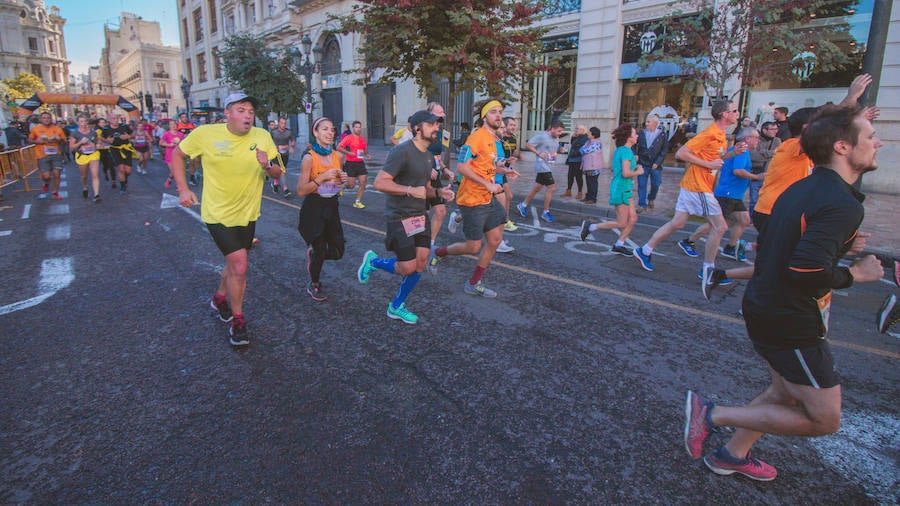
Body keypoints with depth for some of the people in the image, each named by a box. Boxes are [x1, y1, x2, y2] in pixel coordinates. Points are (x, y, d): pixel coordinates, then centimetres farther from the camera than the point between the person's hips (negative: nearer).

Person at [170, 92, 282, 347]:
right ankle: (238, 321, 6)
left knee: (235, 263, 20)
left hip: (247, 214, 4)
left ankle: (220, 297, 50)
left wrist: (267, 165, -26)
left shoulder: (263, 137, -8)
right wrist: (183, 189, -6)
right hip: (218, 214, -4)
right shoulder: (205, 134, -13)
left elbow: (277, 173, -3)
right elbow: (177, 154, 1)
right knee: (239, 266, -14)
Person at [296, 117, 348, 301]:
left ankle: (313, 251, 37)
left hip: (332, 206, 5)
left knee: (337, 252, 5)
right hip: (314, 208, -5)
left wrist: (343, 179, -3)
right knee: (320, 252, 4)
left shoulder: (338, 156, 2)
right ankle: (314, 285, 31)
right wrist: (322, 178, -24)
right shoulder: (309, 158, -13)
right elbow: (301, 191, -16)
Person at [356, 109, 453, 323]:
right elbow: (379, 183, -21)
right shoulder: (402, 151, -16)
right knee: (408, 268, -7)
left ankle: (396, 307, 23)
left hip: (420, 216, 8)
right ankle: (373, 261, 23)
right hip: (399, 218, -8)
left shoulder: (429, 157, 13)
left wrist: (439, 192, 4)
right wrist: (410, 190, -25)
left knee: (420, 264, 5)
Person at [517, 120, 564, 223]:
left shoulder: (556, 139, 12)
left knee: (537, 188, 16)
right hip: (542, 167, -9)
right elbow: (528, 145, -13)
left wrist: (555, 154, 8)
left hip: (549, 167, 9)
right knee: (551, 187, -10)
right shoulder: (542, 136, -13)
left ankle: (523, 205, 30)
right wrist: (538, 153, -22)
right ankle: (546, 212, 3)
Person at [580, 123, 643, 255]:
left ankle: (619, 245, 16)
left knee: (633, 218, 10)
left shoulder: (619, 150, 12)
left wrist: (633, 164, 13)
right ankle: (590, 227, 2)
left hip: (625, 189, 10)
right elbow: (626, 173, -25)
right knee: (622, 223, -4)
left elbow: (615, 169, 22)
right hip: (621, 189, -10)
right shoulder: (626, 151, -17)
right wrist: (638, 172, -7)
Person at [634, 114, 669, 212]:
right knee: (641, 185, -1)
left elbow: (664, 151, -1)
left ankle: (651, 199, 32)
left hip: (655, 165, -1)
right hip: (642, 164, 1)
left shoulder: (663, 135, 0)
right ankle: (642, 205, 7)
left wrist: (657, 163, -10)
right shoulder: (641, 133, 4)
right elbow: (634, 145, 12)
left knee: (655, 185, 5)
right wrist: (634, 154, -5)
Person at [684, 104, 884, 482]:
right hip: (792, 322, -10)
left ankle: (732, 454, 36)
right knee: (824, 419, 4)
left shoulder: (803, 189, 9)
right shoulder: (842, 205, -21)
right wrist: (854, 273, -13)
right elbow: (804, 271, -30)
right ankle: (712, 415, 2)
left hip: (764, 307, 10)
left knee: (785, 394, 25)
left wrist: (841, 247, 9)